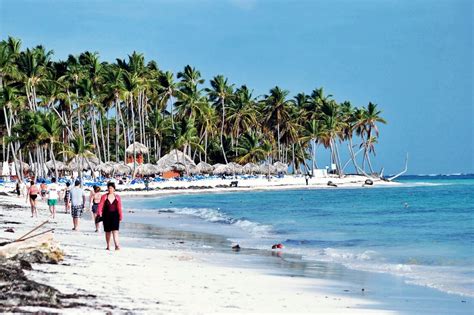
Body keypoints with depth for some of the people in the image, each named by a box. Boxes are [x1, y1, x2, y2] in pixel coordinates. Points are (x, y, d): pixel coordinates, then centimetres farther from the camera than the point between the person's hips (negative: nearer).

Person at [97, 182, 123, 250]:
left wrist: (120, 216, 3)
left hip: (115, 215, -1)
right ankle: (108, 246, 20)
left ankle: (117, 245, -23)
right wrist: (99, 213, -18)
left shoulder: (117, 197, 6)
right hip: (106, 216, 1)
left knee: (115, 230, -14)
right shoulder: (104, 197, 3)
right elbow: (100, 205, -5)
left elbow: (119, 207, 5)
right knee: (107, 231, 9)